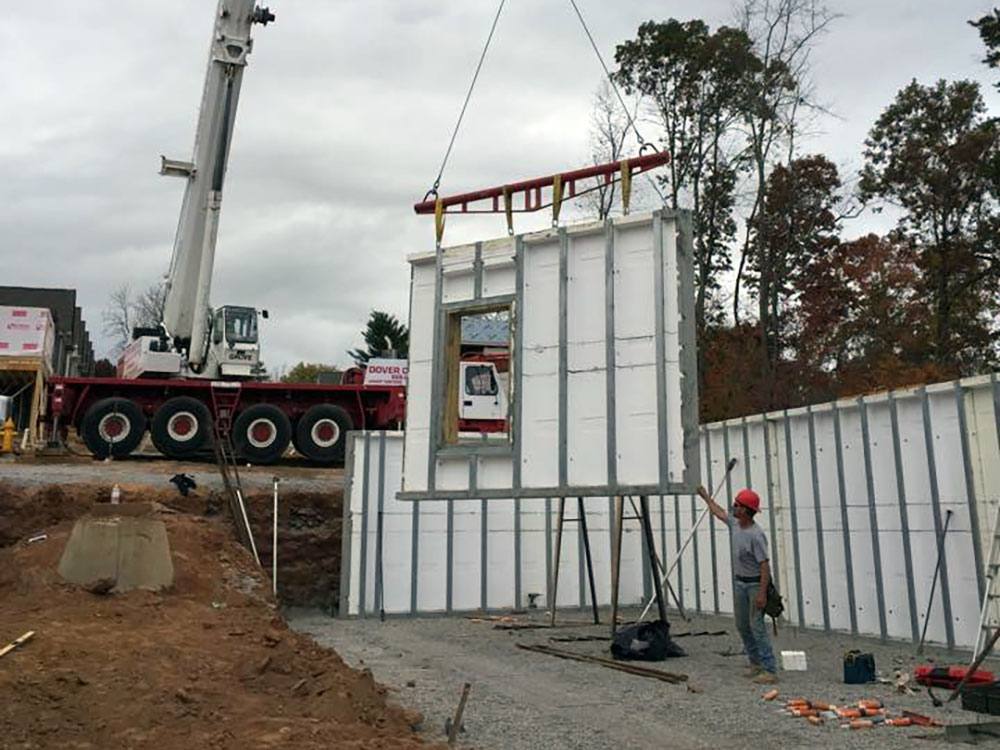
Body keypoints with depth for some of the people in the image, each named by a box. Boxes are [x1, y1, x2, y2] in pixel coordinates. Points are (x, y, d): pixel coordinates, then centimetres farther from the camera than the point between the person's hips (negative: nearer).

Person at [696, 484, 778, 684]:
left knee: (757, 626, -12)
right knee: (742, 626, 14)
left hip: (755, 584, -9)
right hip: (739, 583, 9)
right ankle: (756, 663, 25)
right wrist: (705, 496, 31)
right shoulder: (735, 525, 2)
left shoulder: (756, 535, -24)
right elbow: (719, 512, 23)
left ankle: (770, 671, -9)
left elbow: (765, 565, -26)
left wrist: (762, 593, -30)